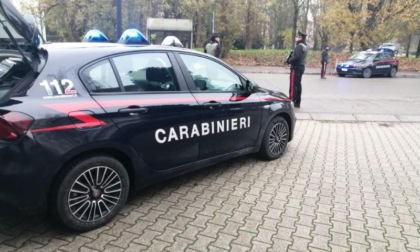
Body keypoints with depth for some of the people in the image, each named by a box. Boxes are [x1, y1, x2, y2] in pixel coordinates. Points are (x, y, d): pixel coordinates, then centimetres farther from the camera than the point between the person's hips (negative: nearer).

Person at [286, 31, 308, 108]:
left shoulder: (299, 46, -15)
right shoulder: (304, 46, 16)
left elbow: (296, 57, -26)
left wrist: (288, 61, -12)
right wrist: (290, 59, 4)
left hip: (296, 68, -10)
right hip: (301, 67, 10)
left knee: (293, 85, -9)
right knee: (298, 85, 13)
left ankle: (291, 101, -8)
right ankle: (297, 103, 19)